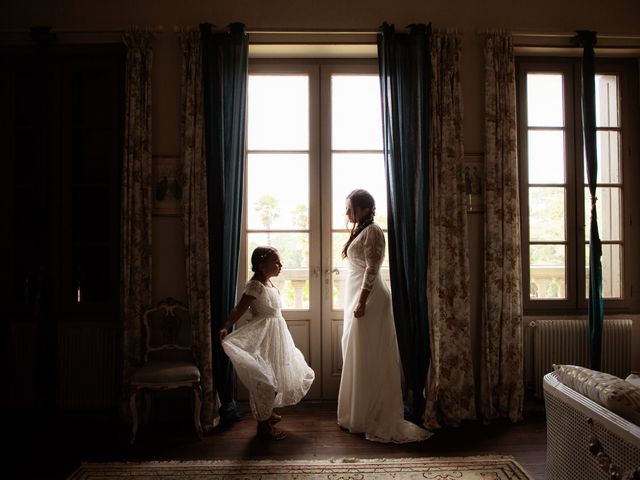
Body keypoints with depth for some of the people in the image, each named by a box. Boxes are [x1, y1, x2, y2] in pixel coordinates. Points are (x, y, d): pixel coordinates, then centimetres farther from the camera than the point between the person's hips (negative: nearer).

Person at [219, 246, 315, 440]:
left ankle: (267, 412, 38)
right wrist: (225, 328, -39)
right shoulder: (255, 286, -20)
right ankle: (263, 425, 8)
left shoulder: (269, 284, 7)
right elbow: (238, 310, -26)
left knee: (274, 376, 20)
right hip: (263, 337, -10)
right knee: (264, 380, -4)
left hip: (275, 335, 10)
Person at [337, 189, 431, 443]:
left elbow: (372, 269, -19)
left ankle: (368, 419, 8)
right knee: (359, 357, 14)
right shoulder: (360, 231, 16)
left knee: (367, 358, -2)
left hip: (367, 299, -10)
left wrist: (362, 301, -22)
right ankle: (359, 416, 25)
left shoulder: (372, 231, -12)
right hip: (357, 297, 10)